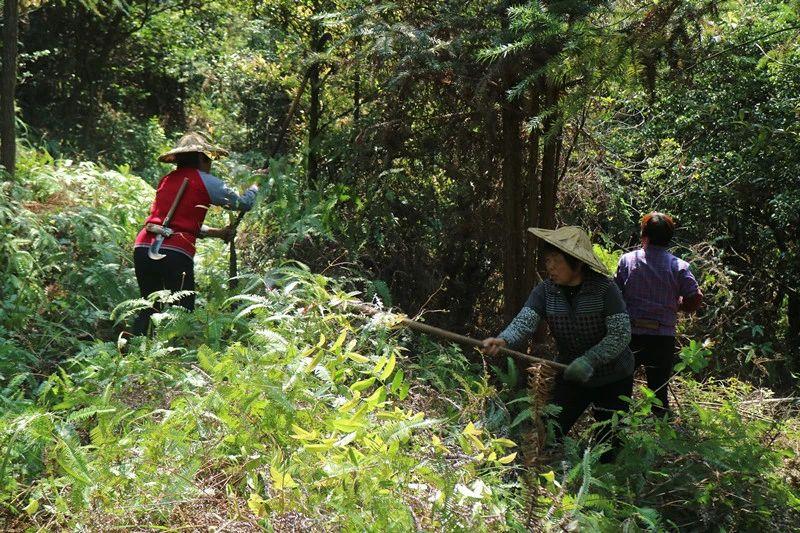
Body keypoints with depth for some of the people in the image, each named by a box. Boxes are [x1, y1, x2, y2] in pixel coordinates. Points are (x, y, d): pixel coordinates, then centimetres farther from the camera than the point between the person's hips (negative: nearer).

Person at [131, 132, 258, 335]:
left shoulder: (167, 180, 21)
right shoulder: (205, 181, 4)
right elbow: (244, 203, 12)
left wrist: (217, 232, 31)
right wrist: (255, 186, 33)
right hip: (176, 254, -6)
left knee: (149, 310, 16)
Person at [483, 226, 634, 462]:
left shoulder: (604, 288, -19)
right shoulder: (546, 291, -9)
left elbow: (621, 333, -22)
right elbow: (524, 321, -24)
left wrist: (590, 360, -32)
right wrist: (503, 340, -45)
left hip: (612, 378, -3)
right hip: (570, 376, 3)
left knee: (608, 447, 5)